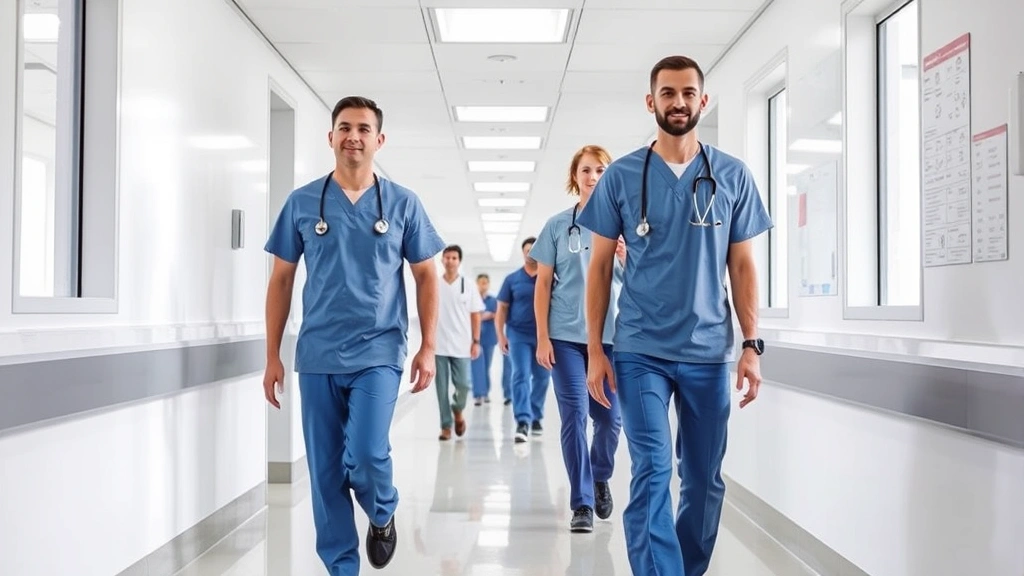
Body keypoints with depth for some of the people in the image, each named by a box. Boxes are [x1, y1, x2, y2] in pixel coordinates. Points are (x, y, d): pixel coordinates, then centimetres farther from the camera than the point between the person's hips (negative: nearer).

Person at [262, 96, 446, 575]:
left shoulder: (403, 203, 3)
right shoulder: (301, 203, 4)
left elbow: (426, 277, 7)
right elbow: (281, 280, 8)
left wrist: (427, 347, -1)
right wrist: (272, 355, 4)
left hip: (379, 353, -2)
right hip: (317, 356, 2)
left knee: (365, 457, -14)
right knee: (325, 472, 5)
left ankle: (383, 514, 20)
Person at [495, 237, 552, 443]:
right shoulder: (512, 279, 4)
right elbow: (502, 308, 5)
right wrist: (501, 335, -5)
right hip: (519, 334, -1)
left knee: (542, 378, 10)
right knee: (521, 376, -11)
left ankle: (536, 417, 27)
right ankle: (522, 422, -19)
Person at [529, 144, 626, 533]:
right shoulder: (558, 225, 4)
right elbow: (543, 284, 4)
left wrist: (626, 257, -15)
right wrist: (542, 337, -3)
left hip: (612, 335, 1)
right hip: (566, 336, -1)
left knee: (610, 417, 8)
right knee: (574, 417, -5)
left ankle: (600, 478, 35)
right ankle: (581, 504, 3)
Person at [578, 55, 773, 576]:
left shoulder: (733, 176, 5)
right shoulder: (621, 176, 2)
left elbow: (742, 266, 8)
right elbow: (600, 265, 4)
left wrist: (751, 344, 0)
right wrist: (595, 348, -2)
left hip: (709, 350, 2)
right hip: (640, 350, -2)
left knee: (704, 479, 10)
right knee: (652, 474, -7)